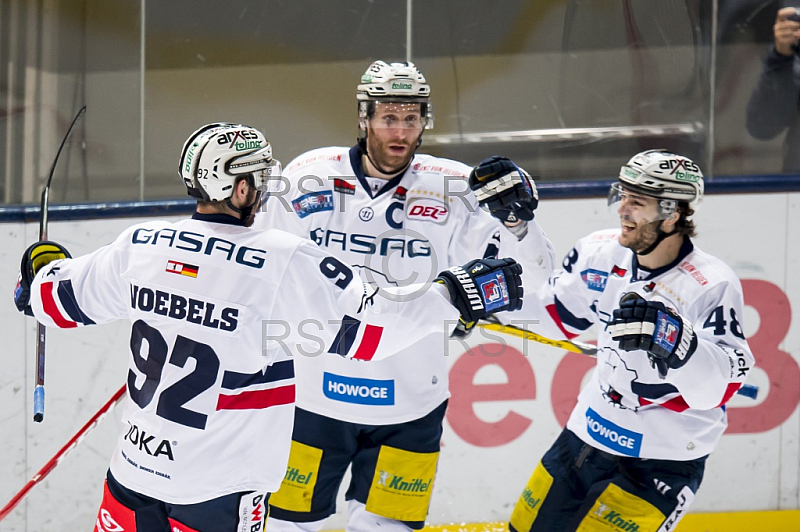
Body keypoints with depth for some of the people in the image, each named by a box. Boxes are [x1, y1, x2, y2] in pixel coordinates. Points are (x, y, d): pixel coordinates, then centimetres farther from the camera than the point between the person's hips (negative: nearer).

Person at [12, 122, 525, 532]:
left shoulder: (140, 245, -1)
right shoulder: (286, 262, -16)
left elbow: (57, 298, 13)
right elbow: (367, 329, -17)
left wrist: (43, 267, 36)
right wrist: (455, 293, -8)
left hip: (136, 470, 5)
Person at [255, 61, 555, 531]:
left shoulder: (452, 191, -6)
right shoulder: (309, 178, -5)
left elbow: (533, 276, -8)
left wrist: (517, 221, -24)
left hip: (408, 406, 0)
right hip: (313, 394, 0)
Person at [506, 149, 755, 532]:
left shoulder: (711, 286, -21)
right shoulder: (601, 253, -3)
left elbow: (722, 385, -31)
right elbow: (552, 317, 13)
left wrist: (670, 339, -46)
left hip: (662, 461, -7)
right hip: (587, 436, 7)